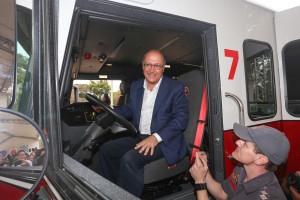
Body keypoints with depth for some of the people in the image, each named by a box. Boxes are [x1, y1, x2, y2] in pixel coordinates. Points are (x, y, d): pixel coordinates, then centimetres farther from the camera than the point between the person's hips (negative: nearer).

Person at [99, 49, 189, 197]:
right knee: (106, 149, 2)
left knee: (129, 158, -27)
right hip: (139, 137, 7)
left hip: (164, 141, -6)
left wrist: (156, 137, -24)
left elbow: (181, 118, -14)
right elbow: (130, 109, 19)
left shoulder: (175, 88, -8)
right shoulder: (136, 86, 11)